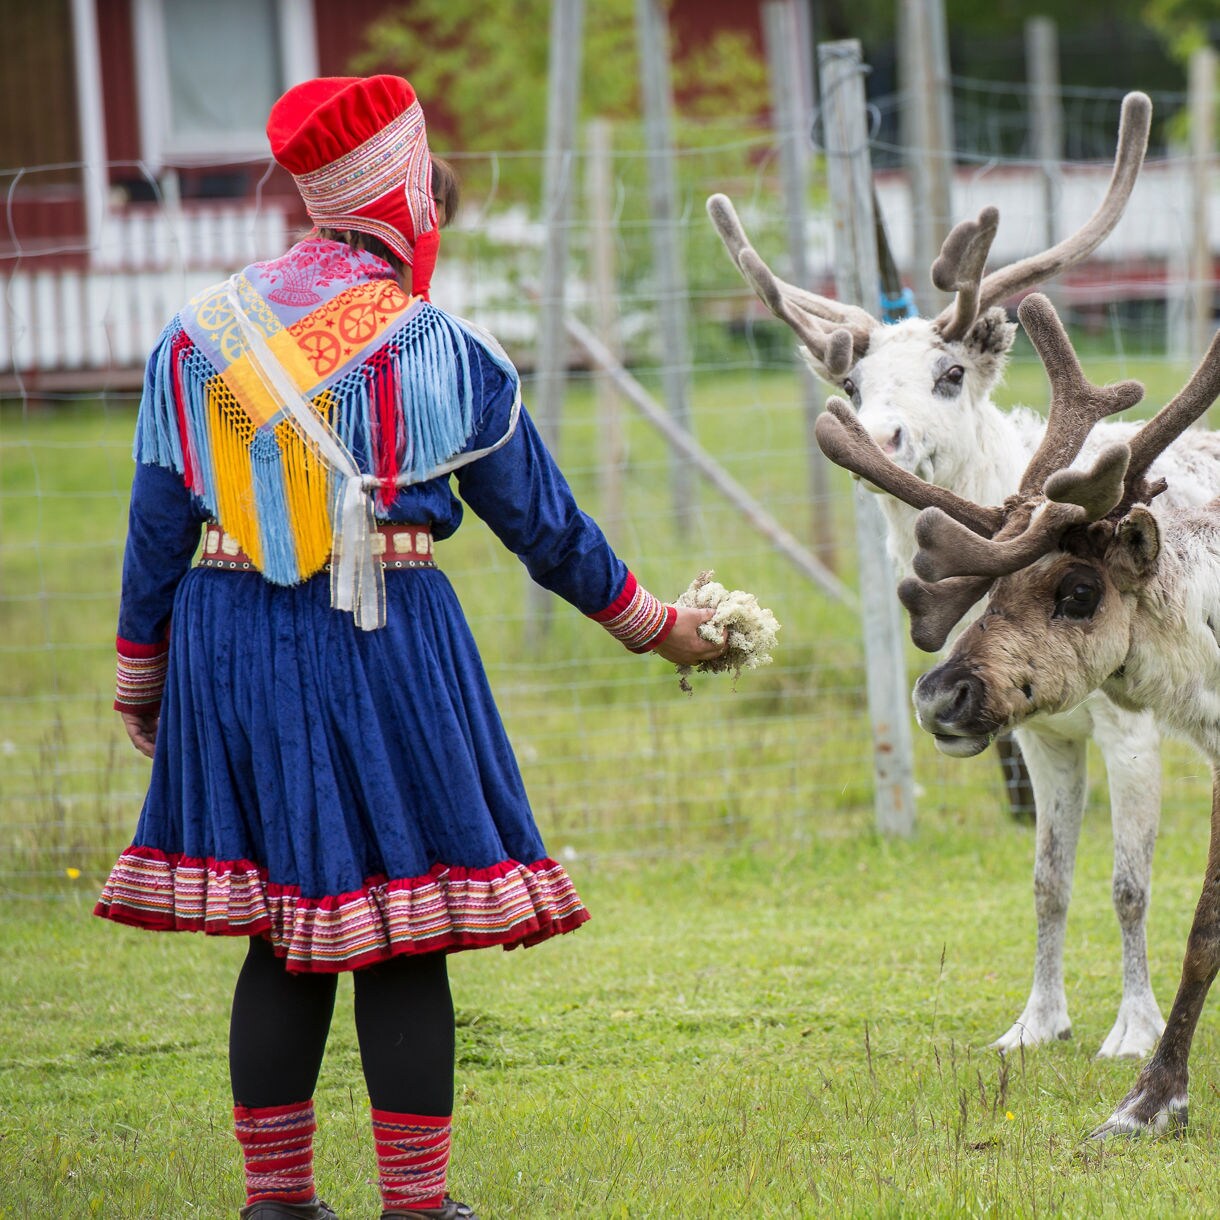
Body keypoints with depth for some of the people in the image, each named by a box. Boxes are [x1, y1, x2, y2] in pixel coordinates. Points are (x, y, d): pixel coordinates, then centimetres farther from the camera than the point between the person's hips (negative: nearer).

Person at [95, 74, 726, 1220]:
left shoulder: (201, 332, 6)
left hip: (230, 645, 4)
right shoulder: (438, 348, -3)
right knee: (401, 936, 1)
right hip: (383, 645, -4)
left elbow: (157, 523, 8)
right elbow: (542, 521, 4)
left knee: (283, 932, 12)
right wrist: (658, 625, 17)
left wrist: (139, 673, 17)